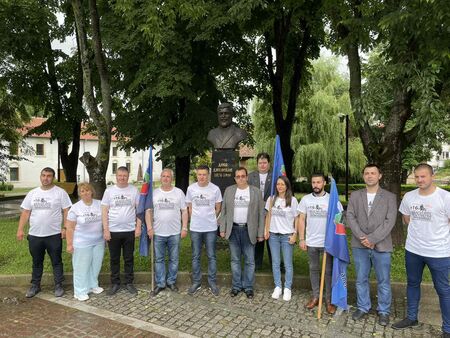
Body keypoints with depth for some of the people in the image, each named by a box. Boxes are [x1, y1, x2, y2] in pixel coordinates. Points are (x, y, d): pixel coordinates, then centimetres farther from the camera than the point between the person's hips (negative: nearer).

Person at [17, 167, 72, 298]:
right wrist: (20, 229, 1)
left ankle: (58, 285, 20)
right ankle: (35, 285, 31)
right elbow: (25, 212, 7)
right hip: (34, 235, 4)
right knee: (37, 262, 17)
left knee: (56, 262, 8)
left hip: (54, 235, -3)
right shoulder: (32, 193, 6)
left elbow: (66, 211, -6)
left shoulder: (60, 192, -6)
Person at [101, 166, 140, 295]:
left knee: (129, 258, 11)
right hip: (113, 231, 0)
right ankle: (115, 283, 25)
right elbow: (104, 211, -1)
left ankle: (129, 282, 24)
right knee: (114, 259, 11)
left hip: (129, 231, 0)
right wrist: (105, 229, -7)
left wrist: (138, 227, -3)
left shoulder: (134, 190, 0)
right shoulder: (109, 190, 0)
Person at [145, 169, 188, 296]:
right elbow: (148, 211, 3)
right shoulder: (154, 193, 3)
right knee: (159, 260, 9)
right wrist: (149, 228, -6)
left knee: (174, 259, 10)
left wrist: (184, 228, -4)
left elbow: (184, 211, 2)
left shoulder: (179, 192, 1)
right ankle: (160, 284, 22)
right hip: (158, 233, 1)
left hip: (175, 233, -1)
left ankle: (171, 281, 26)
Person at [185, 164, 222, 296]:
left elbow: (218, 208, 4)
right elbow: (189, 207, 9)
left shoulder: (215, 189, -6)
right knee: (195, 256, 11)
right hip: (195, 228, 2)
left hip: (211, 228, -1)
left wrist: (210, 219, 7)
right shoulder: (191, 188, -2)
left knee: (211, 256, 7)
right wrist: (196, 219, 7)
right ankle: (196, 282, 24)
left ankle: (212, 282, 20)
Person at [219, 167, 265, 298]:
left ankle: (248, 287, 20)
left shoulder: (256, 191, -1)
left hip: (248, 230, -1)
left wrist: (260, 233, -2)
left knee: (249, 261, 6)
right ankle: (236, 286, 23)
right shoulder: (229, 190, 5)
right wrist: (222, 229, 1)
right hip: (233, 230, 2)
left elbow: (261, 214, 0)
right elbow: (224, 211, 7)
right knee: (235, 260, 11)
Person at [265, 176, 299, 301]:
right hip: (273, 234, 3)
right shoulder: (271, 199, 5)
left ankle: (287, 288, 17)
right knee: (275, 263, 9)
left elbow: (296, 218, -2)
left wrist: (295, 235, -7)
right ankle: (277, 287, 21)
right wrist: (266, 230, 4)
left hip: (287, 235, -3)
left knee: (288, 264, 5)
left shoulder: (292, 200, -4)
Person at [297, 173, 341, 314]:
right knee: (313, 269, 13)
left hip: (328, 242, -2)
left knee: (329, 271, 7)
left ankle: (329, 299, 19)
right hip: (311, 242, 2)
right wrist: (301, 239, 0)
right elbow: (301, 219, 4)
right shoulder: (305, 199, 1)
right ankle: (315, 296, 26)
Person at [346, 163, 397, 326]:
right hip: (359, 245, 2)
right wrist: (361, 237, -13)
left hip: (381, 246, -2)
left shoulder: (390, 197, -1)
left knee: (383, 281, 9)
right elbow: (350, 217, 0)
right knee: (361, 279, 13)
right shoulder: (355, 195, 6)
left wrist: (372, 239, -16)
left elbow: (390, 221, -9)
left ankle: (384, 311, 27)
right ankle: (362, 307, 30)